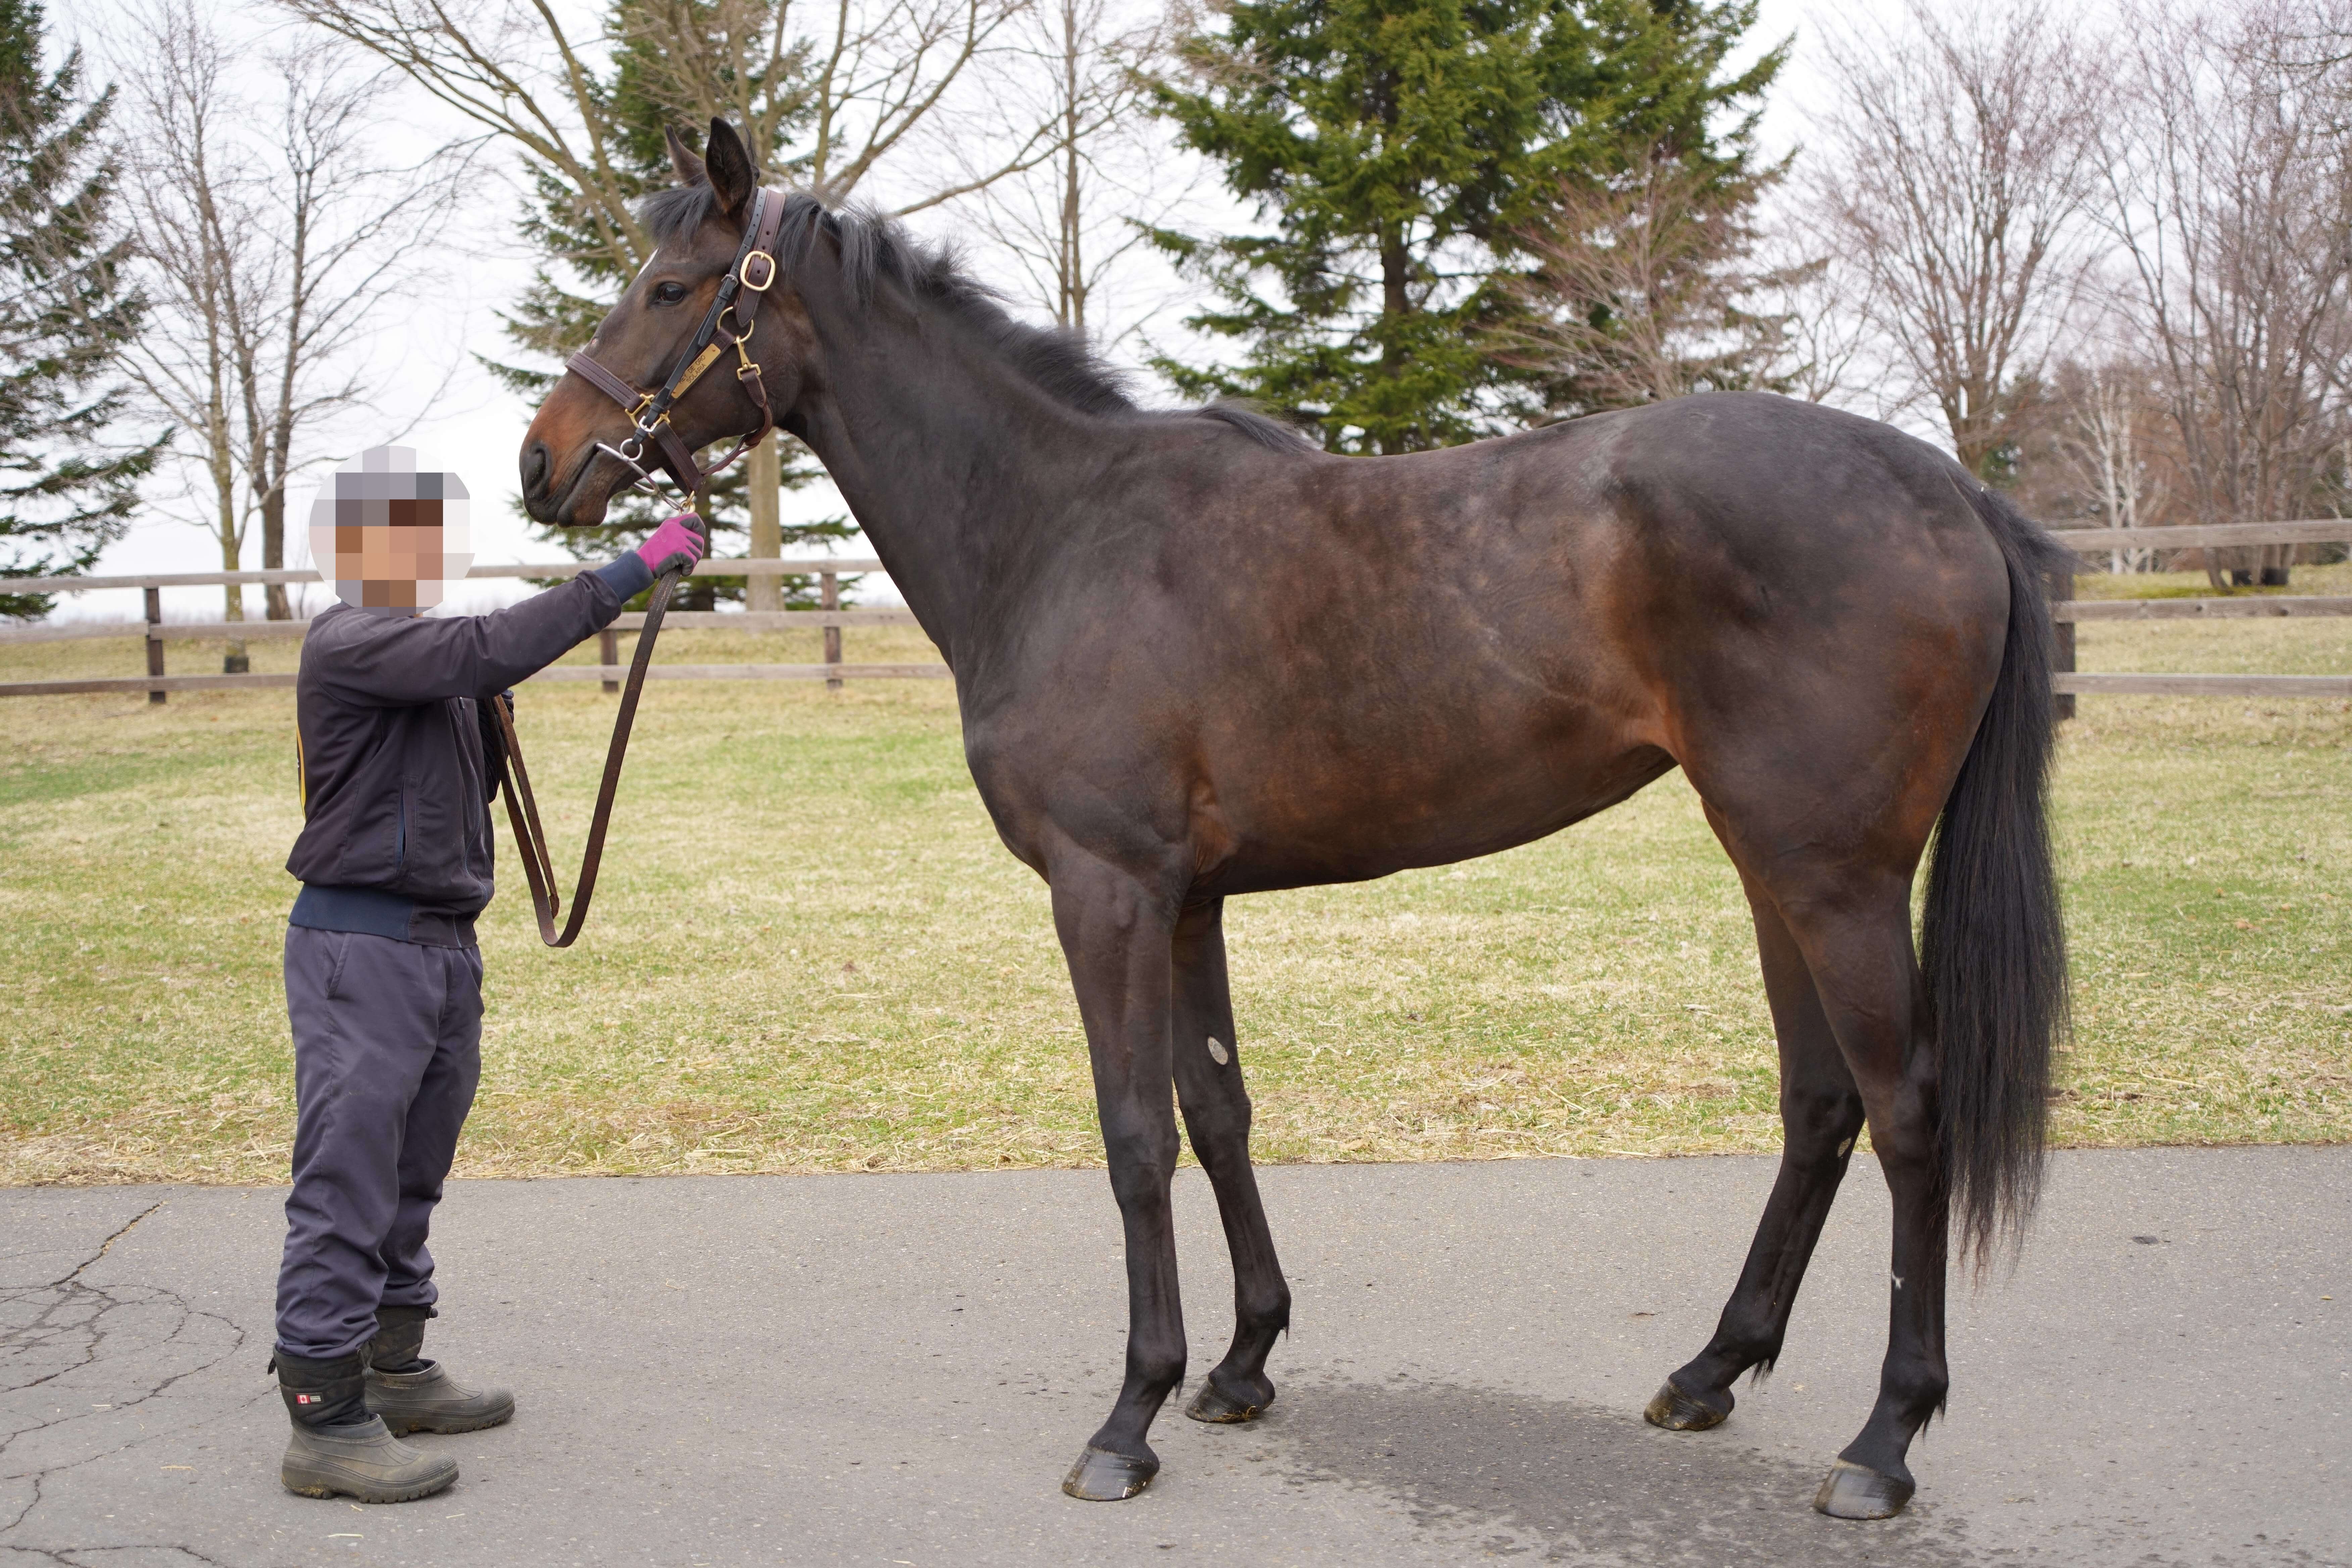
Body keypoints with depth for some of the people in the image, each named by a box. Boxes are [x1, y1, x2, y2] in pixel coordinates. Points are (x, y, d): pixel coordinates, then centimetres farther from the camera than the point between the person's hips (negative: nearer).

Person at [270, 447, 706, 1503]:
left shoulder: (421, 651, 19)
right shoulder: (349, 644, -13)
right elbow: (486, 650, -28)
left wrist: (496, 714, 4)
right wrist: (628, 573, -28)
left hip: (441, 945, 10)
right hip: (361, 948, -10)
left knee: (410, 1179, 17)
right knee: (346, 1184, -6)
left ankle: (393, 1372, 30)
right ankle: (325, 1421, -1)